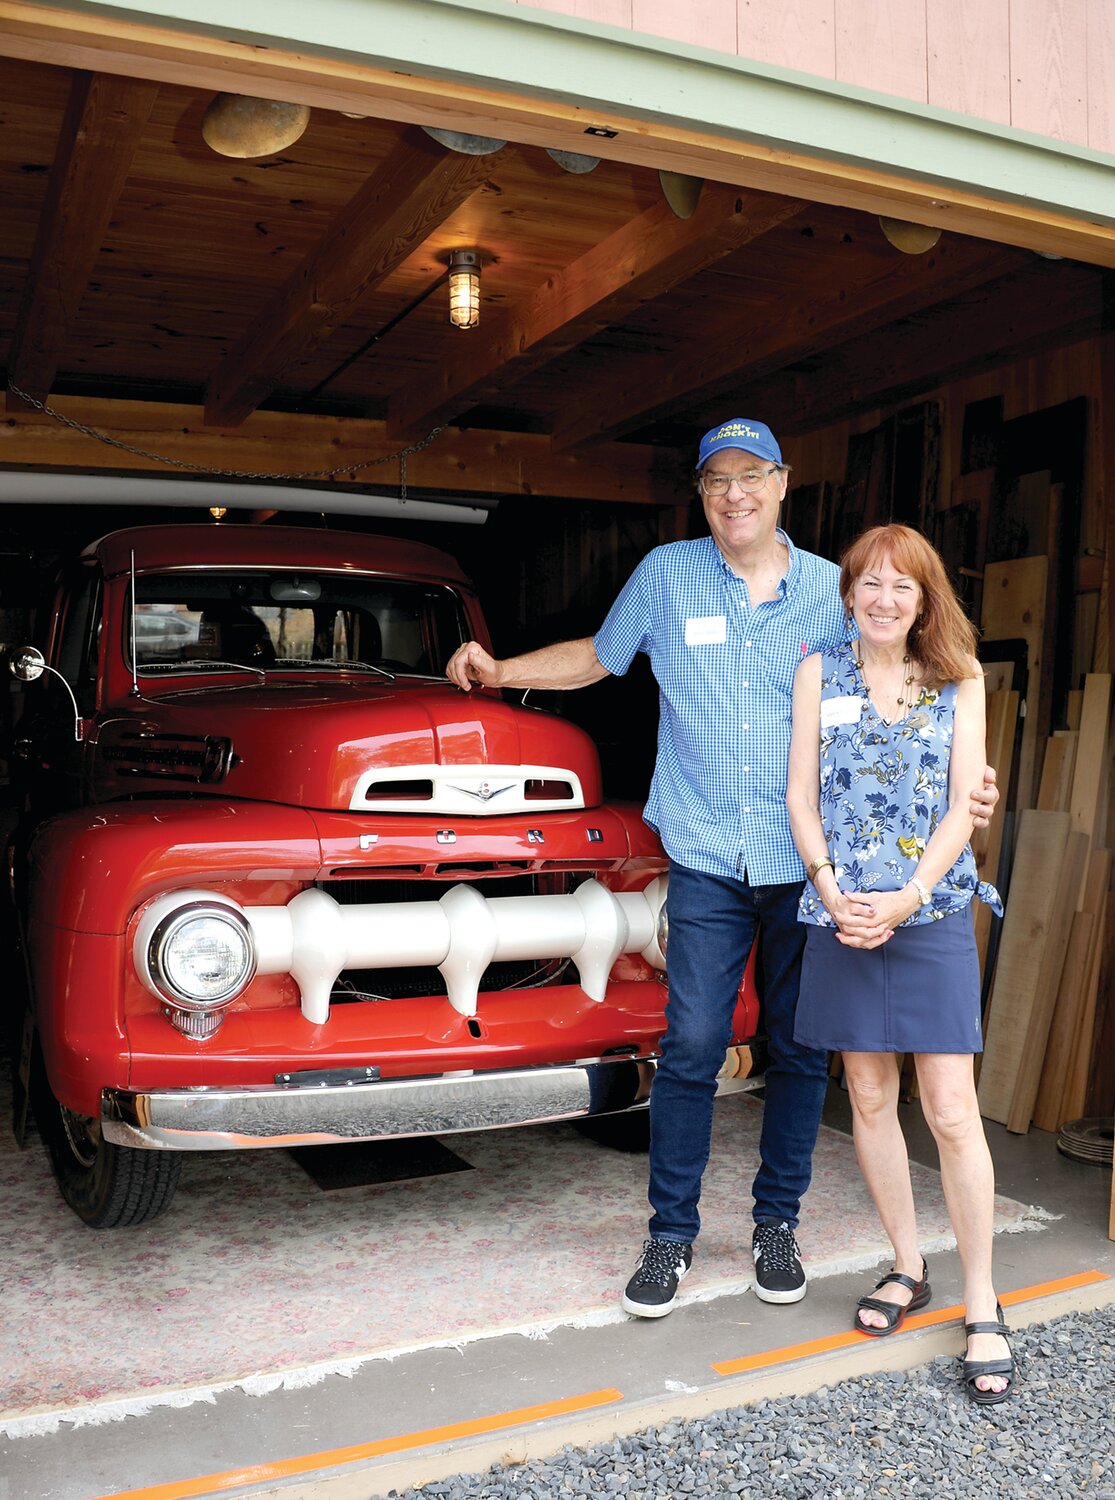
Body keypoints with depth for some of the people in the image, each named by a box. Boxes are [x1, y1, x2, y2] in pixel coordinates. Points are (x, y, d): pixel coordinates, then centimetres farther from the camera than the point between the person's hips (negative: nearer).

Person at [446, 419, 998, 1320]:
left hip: (811, 862, 1)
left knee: (800, 1052, 10)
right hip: (708, 863, -1)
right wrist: (501, 671, 5)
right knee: (691, 1050, -3)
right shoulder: (666, 575, 4)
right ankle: (671, 1235, 14)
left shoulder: (834, 590, 4)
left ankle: (777, 1223, 28)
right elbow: (596, 656, 17)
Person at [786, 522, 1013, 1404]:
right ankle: (908, 1267, 28)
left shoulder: (960, 680, 4)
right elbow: (801, 794, 3)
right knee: (869, 1098, 10)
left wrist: (906, 898, -12)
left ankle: (983, 1307, 10)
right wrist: (834, 892, -9)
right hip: (842, 916, 2)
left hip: (932, 915, -2)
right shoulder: (821, 674, 6)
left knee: (952, 1111, -3)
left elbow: (964, 805, -1)